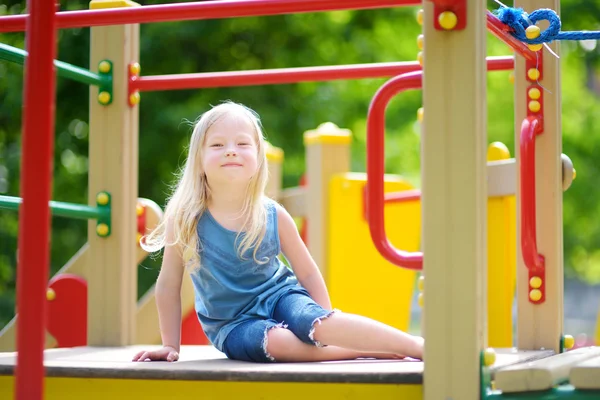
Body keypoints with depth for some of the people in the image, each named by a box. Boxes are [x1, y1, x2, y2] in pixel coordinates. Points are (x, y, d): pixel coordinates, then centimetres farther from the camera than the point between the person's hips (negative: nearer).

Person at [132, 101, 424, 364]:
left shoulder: (274, 217, -11)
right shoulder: (184, 219, -17)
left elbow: (308, 273, 2)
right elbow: (168, 286, -6)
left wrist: (326, 327, 1)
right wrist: (171, 346, -2)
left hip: (279, 296, 1)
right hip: (232, 322, -1)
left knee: (315, 322, -31)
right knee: (274, 341, -33)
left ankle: (416, 345, -32)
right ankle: (372, 351, -27)